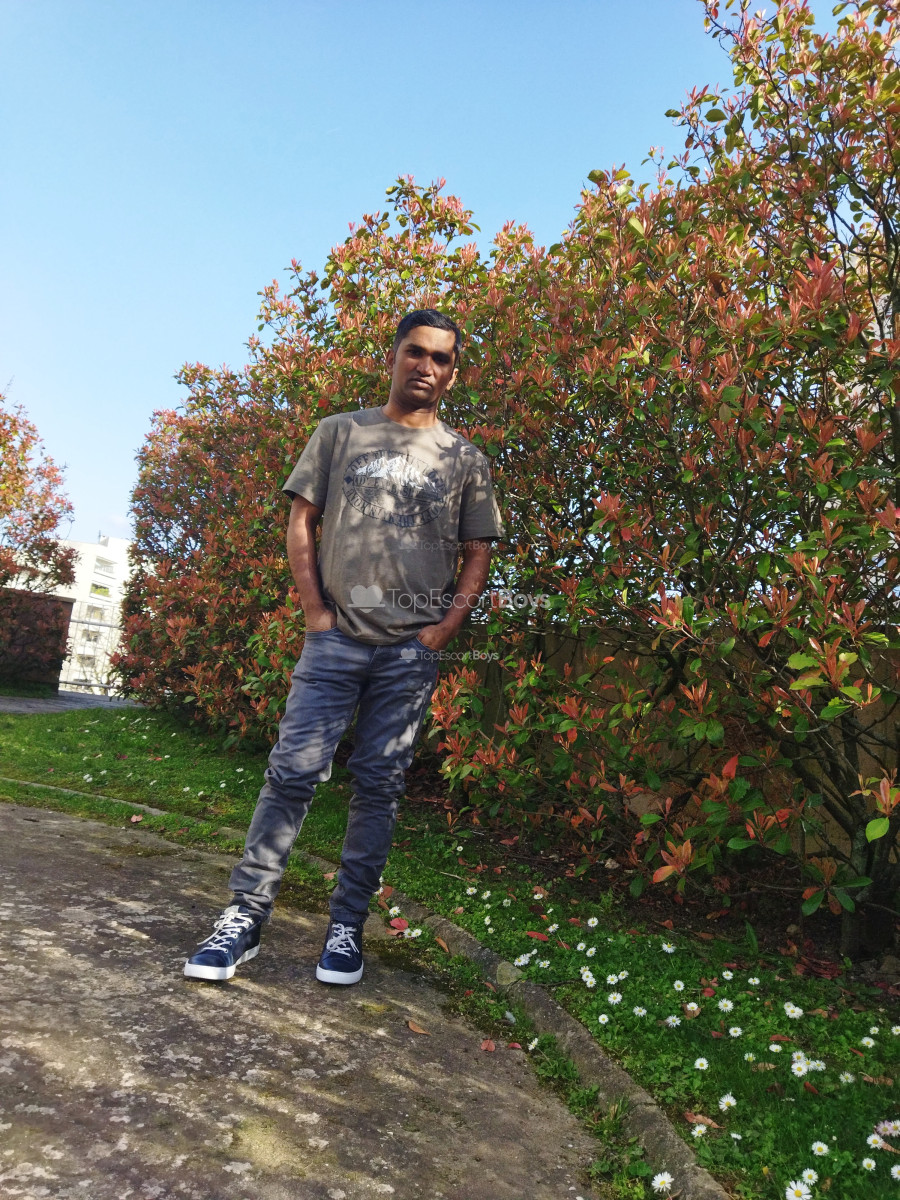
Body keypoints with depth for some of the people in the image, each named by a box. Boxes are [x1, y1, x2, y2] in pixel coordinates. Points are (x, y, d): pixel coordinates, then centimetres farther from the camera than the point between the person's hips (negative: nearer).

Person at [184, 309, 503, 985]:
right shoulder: (341, 432, 12)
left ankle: (347, 928, 16)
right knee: (293, 771, -4)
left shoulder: (464, 458, 12)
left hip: (413, 649, 1)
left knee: (380, 785, 5)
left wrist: (446, 626, -3)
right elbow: (301, 522, 8)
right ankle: (246, 916, 8)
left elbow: (478, 552, 10)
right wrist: (316, 609, -2)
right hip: (337, 635, 0)